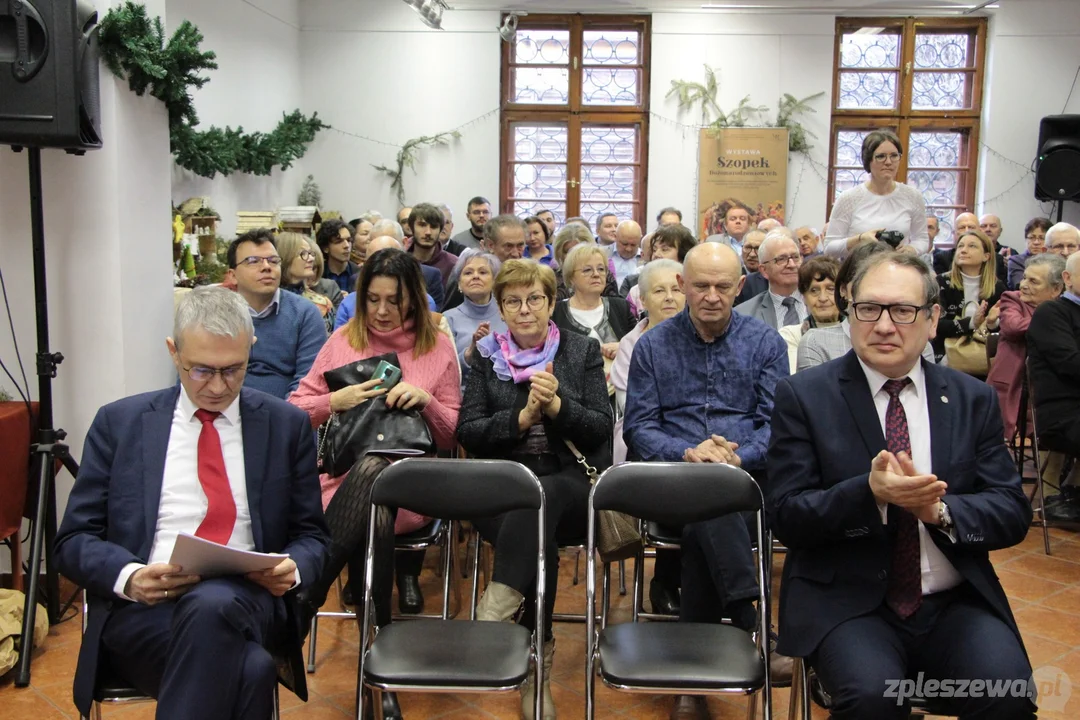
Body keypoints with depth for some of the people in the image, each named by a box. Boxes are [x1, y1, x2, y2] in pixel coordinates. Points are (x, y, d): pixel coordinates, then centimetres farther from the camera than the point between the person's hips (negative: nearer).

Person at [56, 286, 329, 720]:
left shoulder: (287, 425, 11)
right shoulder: (120, 423, 10)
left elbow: (311, 536, 15)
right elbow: (74, 541, 9)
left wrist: (293, 568, -10)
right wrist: (128, 577, -14)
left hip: (247, 601, 1)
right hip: (142, 608, -1)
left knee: (212, 604, -37)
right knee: (249, 668, -35)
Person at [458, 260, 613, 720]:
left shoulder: (584, 351, 11)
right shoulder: (485, 355, 13)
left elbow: (601, 428, 3)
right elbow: (467, 432, 3)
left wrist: (557, 406, -15)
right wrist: (522, 417, -12)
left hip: (569, 485, 0)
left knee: (541, 498, -38)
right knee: (539, 537, -34)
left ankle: (495, 612, -40)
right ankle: (537, 658, -22)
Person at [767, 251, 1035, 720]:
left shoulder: (973, 399, 8)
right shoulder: (803, 396, -1)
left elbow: (1013, 511, 4)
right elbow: (786, 516, -6)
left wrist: (939, 509, -17)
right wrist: (869, 493, -24)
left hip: (956, 604, 3)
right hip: (847, 601, -2)